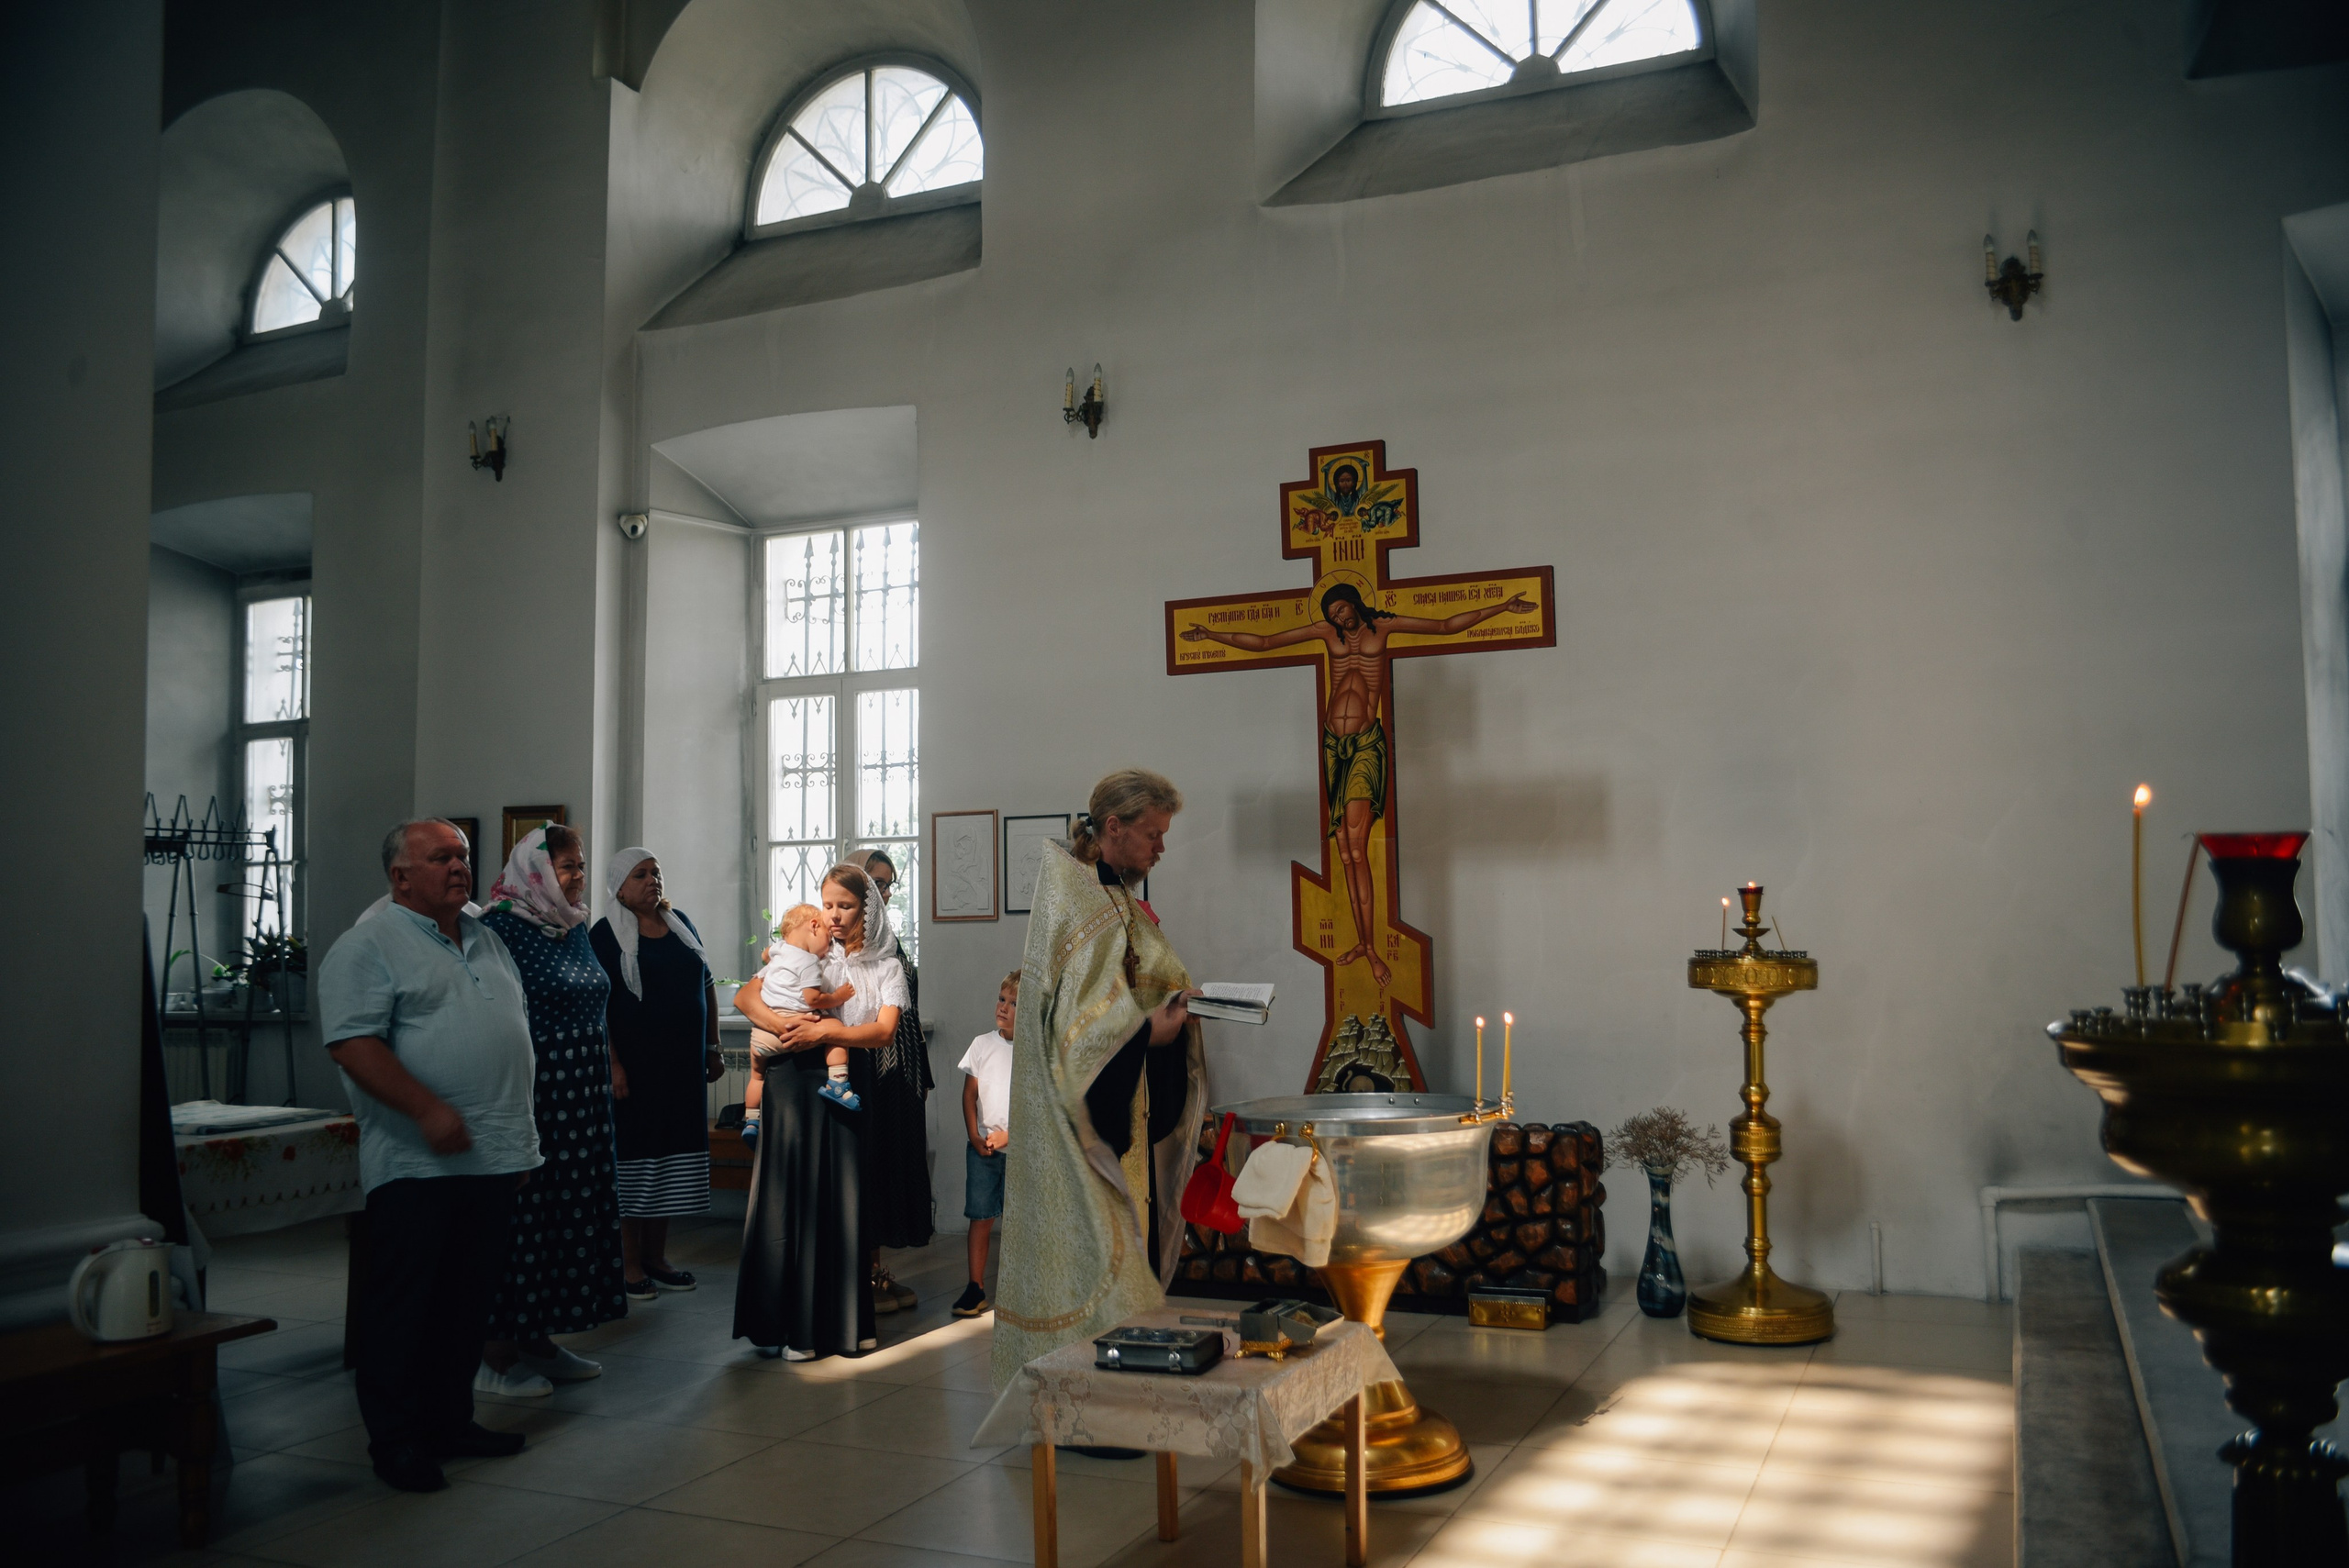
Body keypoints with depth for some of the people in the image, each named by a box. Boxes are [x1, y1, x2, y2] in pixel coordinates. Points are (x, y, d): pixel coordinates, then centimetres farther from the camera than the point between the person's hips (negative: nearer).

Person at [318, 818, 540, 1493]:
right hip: (417, 1163, -7)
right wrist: (427, 1109, -25)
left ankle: (450, 1421, 26)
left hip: (494, 1158, 7)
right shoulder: (368, 947, -6)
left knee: (469, 1302, 14)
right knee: (404, 1305, 0)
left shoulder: (487, 941, 18)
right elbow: (353, 1044, -17)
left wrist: (522, 1133, 20)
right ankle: (396, 1441, 11)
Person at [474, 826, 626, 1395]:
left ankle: (538, 1342, 22)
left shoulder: (574, 927, 13)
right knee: (524, 1212, -4)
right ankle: (495, 1353, 7)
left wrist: (609, 1070, 20)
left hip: (581, 1098, 8)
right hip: (530, 1096, -8)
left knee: (571, 1208, 11)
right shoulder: (504, 927, -12)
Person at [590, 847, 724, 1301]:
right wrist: (613, 1065, -20)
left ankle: (657, 1257, 20)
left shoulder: (680, 923, 11)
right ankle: (630, 1264, 10)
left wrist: (713, 1049, 13)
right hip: (635, 1068, -6)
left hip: (684, 1066, 6)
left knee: (673, 1159, 9)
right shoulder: (605, 935, -6)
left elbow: (707, 986, 17)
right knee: (634, 1160, 0)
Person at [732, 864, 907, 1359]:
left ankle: (843, 1322, 7)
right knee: (792, 1193, -3)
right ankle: (789, 1322, 2)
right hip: (794, 1081, 0)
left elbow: (884, 1031, -3)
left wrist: (826, 1032, -16)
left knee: (843, 1196, -2)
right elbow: (744, 996, 3)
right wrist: (780, 1023, -15)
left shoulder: (887, 967, 12)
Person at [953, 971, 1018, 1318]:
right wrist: (975, 1137, -3)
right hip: (982, 1147, 2)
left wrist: (1008, 1134, -13)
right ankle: (975, 1289, 7)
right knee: (980, 1216, 1)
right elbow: (969, 1094, 6)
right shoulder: (983, 1044, 4)